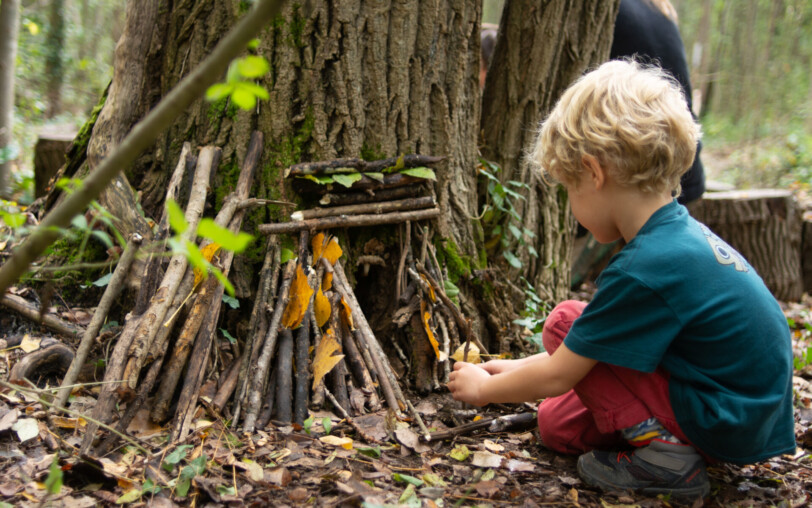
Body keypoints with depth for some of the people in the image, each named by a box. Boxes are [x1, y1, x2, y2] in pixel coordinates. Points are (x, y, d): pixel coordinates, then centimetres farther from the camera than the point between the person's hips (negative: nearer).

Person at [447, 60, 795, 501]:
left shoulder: (647, 268, -27)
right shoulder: (681, 232, 3)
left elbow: (557, 377, -16)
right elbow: (590, 347, 16)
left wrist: (484, 388, 3)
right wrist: (519, 368, 20)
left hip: (727, 426, -9)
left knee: (565, 323, -10)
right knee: (556, 423, 11)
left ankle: (664, 453, -10)